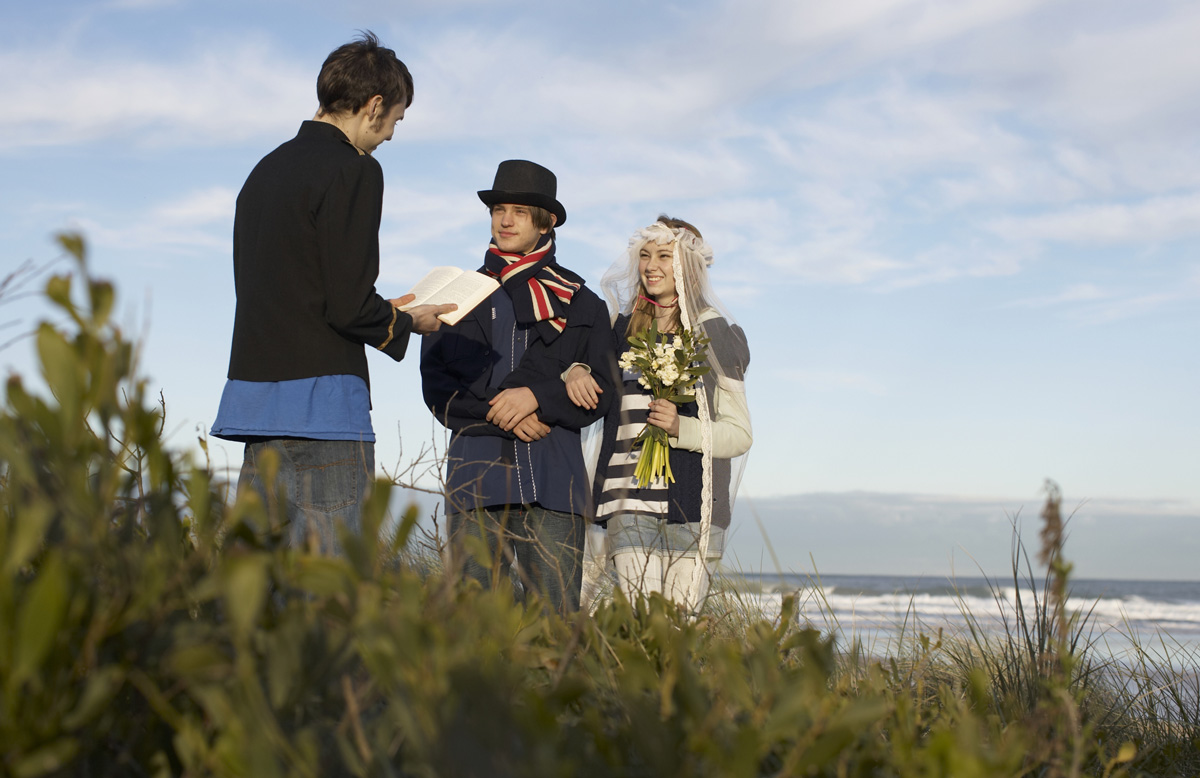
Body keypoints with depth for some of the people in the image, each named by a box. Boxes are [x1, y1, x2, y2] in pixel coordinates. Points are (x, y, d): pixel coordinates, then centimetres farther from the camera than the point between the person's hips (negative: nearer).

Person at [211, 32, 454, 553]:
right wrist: (407, 322, 5)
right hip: (319, 393, -8)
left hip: (252, 391, 8)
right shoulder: (353, 170, -9)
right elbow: (349, 305, -15)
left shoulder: (264, 171, 17)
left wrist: (380, 313, 21)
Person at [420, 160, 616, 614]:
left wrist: (537, 397, -11)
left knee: (557, 617, -5)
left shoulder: (580, 304, 15)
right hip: (477, 479, 1)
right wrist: (506, 416, -8)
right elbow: (437, 388, 7)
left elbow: (599, 389, 6)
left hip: (554, 484, -1)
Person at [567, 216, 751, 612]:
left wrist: (681, 428, -14)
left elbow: (740, 434, 3)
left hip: (693, 504, -2)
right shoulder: (620, 328, 14)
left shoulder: (716, 336, 4)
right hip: (630, 500, 2)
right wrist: (575, 370, -2)